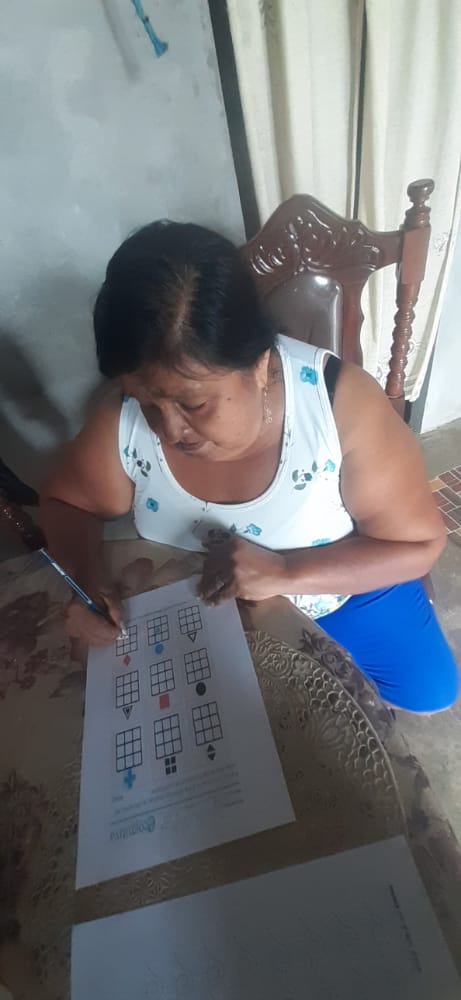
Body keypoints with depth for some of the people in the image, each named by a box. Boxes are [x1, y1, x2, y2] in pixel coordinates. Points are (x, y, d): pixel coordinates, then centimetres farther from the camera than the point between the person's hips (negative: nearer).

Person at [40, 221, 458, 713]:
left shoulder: (340, 400, -31)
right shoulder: (123, 422, -24)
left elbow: (419, 543, -22)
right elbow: (64, 502, -5)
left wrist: (286, 572, -36)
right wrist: (84, 577, -26)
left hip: (344, 581, 0)